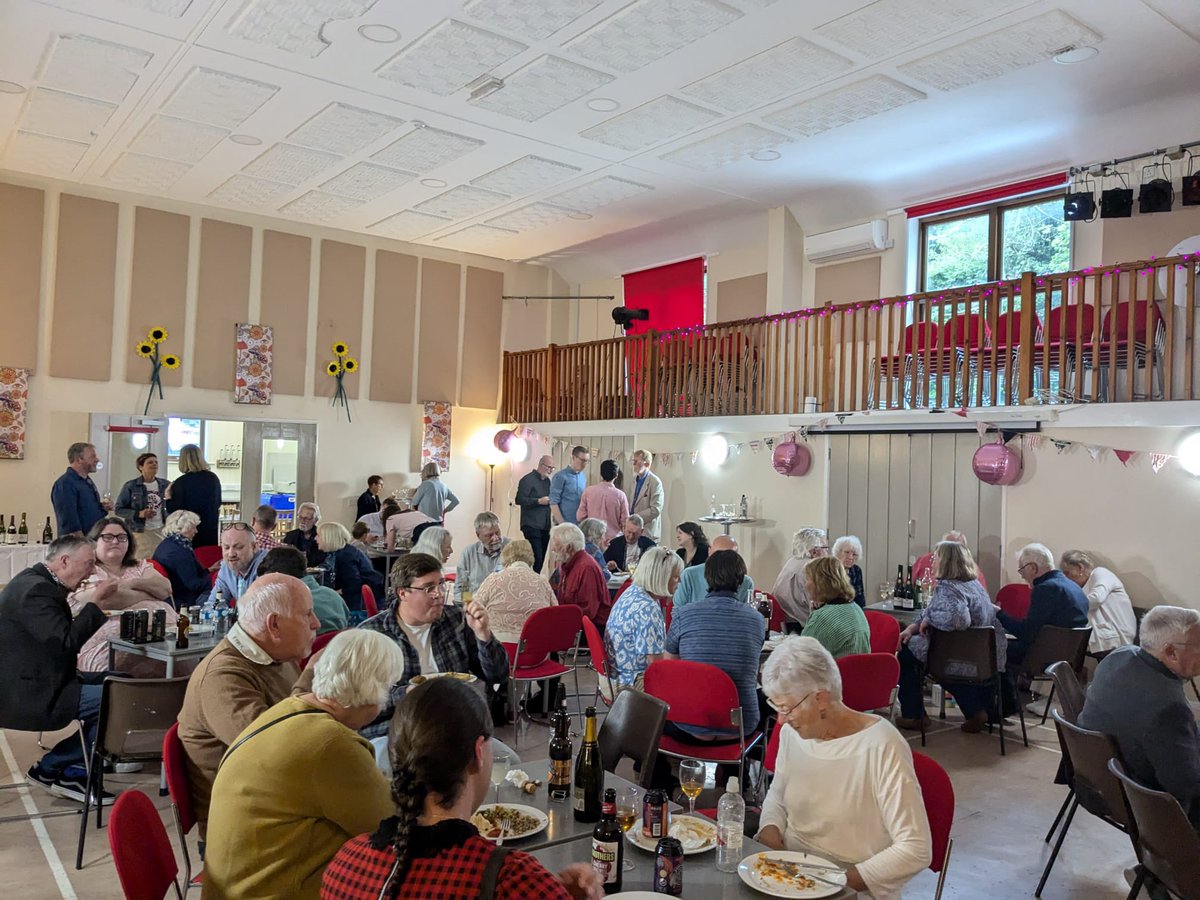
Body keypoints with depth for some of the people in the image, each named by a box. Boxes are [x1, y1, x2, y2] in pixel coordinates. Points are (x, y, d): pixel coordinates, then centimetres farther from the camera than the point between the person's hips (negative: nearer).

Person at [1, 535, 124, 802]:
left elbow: (66, 636, 16)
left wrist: (100, 607, 5)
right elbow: (66, 643, -25)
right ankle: (50, 769, 1)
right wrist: (95, 604, -17)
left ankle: (74, 772, 13)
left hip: (30, 682, 11)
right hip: (26, 695, -11)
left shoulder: (37, 581, 12)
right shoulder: (36, 590, -21)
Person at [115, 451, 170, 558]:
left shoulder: (165, 485, 7)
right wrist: (139, 514, -15)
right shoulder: (130, 486, -1)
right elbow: (119, 509, -1)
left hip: (161, 531, 3)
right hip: (139, 532, -3)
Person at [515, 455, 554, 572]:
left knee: (541, 558, 7)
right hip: (532, 526, -8)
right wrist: (538, 501, -18)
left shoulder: (547, 481, 18)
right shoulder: (528, 479, -6)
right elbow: (519, 500, -13)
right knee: (536, 557, -15)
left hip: (545, 526, 8)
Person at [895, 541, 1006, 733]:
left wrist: (928, 620, -23)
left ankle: (912, 716, 13)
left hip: (965, 662, -9)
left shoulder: (948, 588, -21)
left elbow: (957, 618, -40)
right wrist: (913, 627, 1)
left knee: (907, 652, 9)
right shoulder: (974, 584, 11)